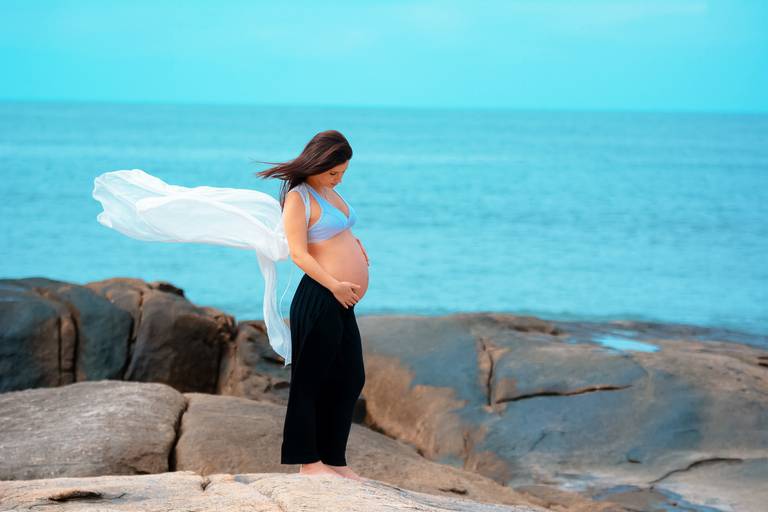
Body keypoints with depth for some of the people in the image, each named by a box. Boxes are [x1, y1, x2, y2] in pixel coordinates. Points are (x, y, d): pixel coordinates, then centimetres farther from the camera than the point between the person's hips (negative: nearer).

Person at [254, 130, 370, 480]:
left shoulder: (329, 191, 17)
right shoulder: (298, 198, -10)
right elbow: (298, 254, -17)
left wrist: (352, 242, 16)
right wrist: (334, 284, -22)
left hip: (343, 304, 10)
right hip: (319, 300, -10)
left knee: (350, 379, 12)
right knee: (312, 381, -1)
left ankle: (335, 460, 20)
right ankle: (309, 461, 6)